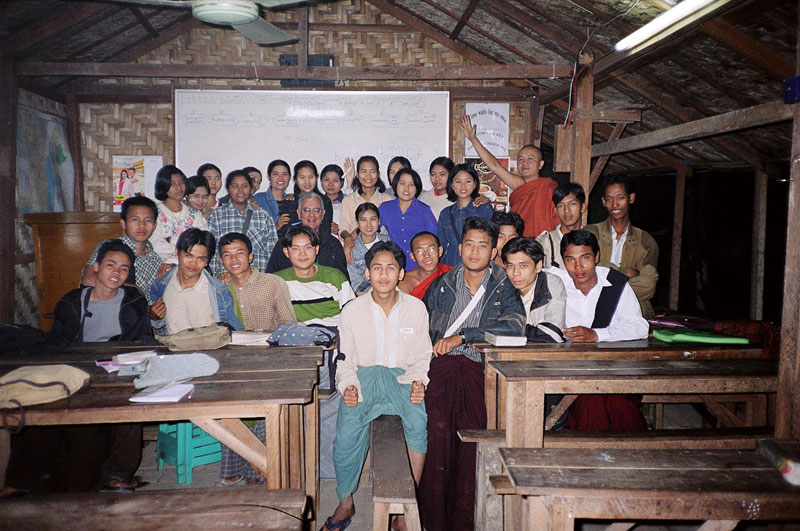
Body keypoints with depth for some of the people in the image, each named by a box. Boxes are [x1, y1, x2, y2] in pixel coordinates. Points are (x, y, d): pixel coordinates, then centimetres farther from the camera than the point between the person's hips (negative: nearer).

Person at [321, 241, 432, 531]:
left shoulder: (416, 308, 4)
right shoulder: (352, 310, 3)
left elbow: (422, 357, 11)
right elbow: (345, 360, 8)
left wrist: (418, 381, -8)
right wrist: (348, 386, -11)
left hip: (402, 376, 0)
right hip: (364, 375, 0)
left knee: (419, 420, -31)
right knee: (347, 432, -27)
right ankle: (345, 503, -1)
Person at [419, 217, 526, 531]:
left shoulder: (504, 287, 11)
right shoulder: (442, 285, 19)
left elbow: (515, 325, -7)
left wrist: (463, 336, -11)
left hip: (480, 366, -1)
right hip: (441, 364, 1)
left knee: (472, 428, -24)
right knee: (439, 426, -23)